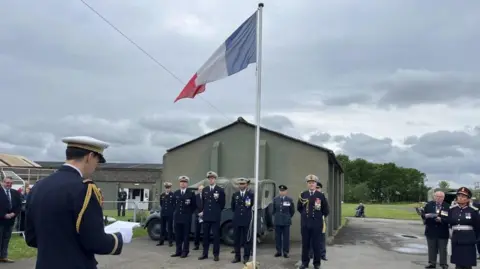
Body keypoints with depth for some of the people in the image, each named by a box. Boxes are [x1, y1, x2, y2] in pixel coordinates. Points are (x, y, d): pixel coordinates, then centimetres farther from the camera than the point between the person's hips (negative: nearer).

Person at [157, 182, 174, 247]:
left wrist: (171, 209, -1)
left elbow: (175, 204, -6)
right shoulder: (162, 195, 7)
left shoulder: (173, 195, -8)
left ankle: (170, 241, 9)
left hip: (170, 214, -5)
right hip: (163, 213, 5)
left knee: (170, 227, 2)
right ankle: (161, 241, 18)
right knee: (162, 227, 10)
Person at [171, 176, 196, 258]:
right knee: (177, 235, 7)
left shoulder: (191, 193, -3)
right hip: (177, 217, 4)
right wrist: (176, 212, 13)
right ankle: (178, 251, 14)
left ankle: (185, 251, 7)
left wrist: (189, 213, -1)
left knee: (186, 235, 1)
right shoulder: (176, 193, 10)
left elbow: (194, 205, 2)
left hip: (186, 217, -4)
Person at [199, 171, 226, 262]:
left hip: (215, 216, -4)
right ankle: (205, 253, 17)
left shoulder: (220, 190, -3)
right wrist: (203, 211, 12)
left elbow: (223, 203, 2)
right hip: (206, 216, 4)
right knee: (205, 235, 8)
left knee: (216, 235, 0)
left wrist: (217, 211, 5)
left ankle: (216, 254, 7)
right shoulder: (204, 190, 10)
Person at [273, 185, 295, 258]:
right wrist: (276, 216, 12)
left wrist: (288, 217, 8)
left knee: (286, 237, 1)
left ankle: (285, 252, 8)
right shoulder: (275, 199, 5)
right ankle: (278, 251, 13)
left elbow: (292, 211, 7)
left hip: (286, 221, -2)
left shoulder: (290, 200, -2)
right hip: (277, 221, 2)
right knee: (278, 237, 5)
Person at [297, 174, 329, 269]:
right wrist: (304, 214, 6)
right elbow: (298, 208, 16)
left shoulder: (321, 195, -1)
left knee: (316, 244, 4)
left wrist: (319, 215, 0)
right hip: (305, 223, 2)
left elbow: (326, 210, 5)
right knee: (305, 244, 7)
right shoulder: (303, 195, 5)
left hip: (317, 224, -2)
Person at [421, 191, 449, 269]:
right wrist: (426, 215, -17)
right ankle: (432, 263, 22)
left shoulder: (447, 206, -8)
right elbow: (423, 214, 4)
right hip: (431, 230, 3)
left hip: (443, 232, -3)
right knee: (431, 248, 12)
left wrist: (441, 219, -26)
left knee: (442, 249, 5)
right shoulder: (429, 205, 3)